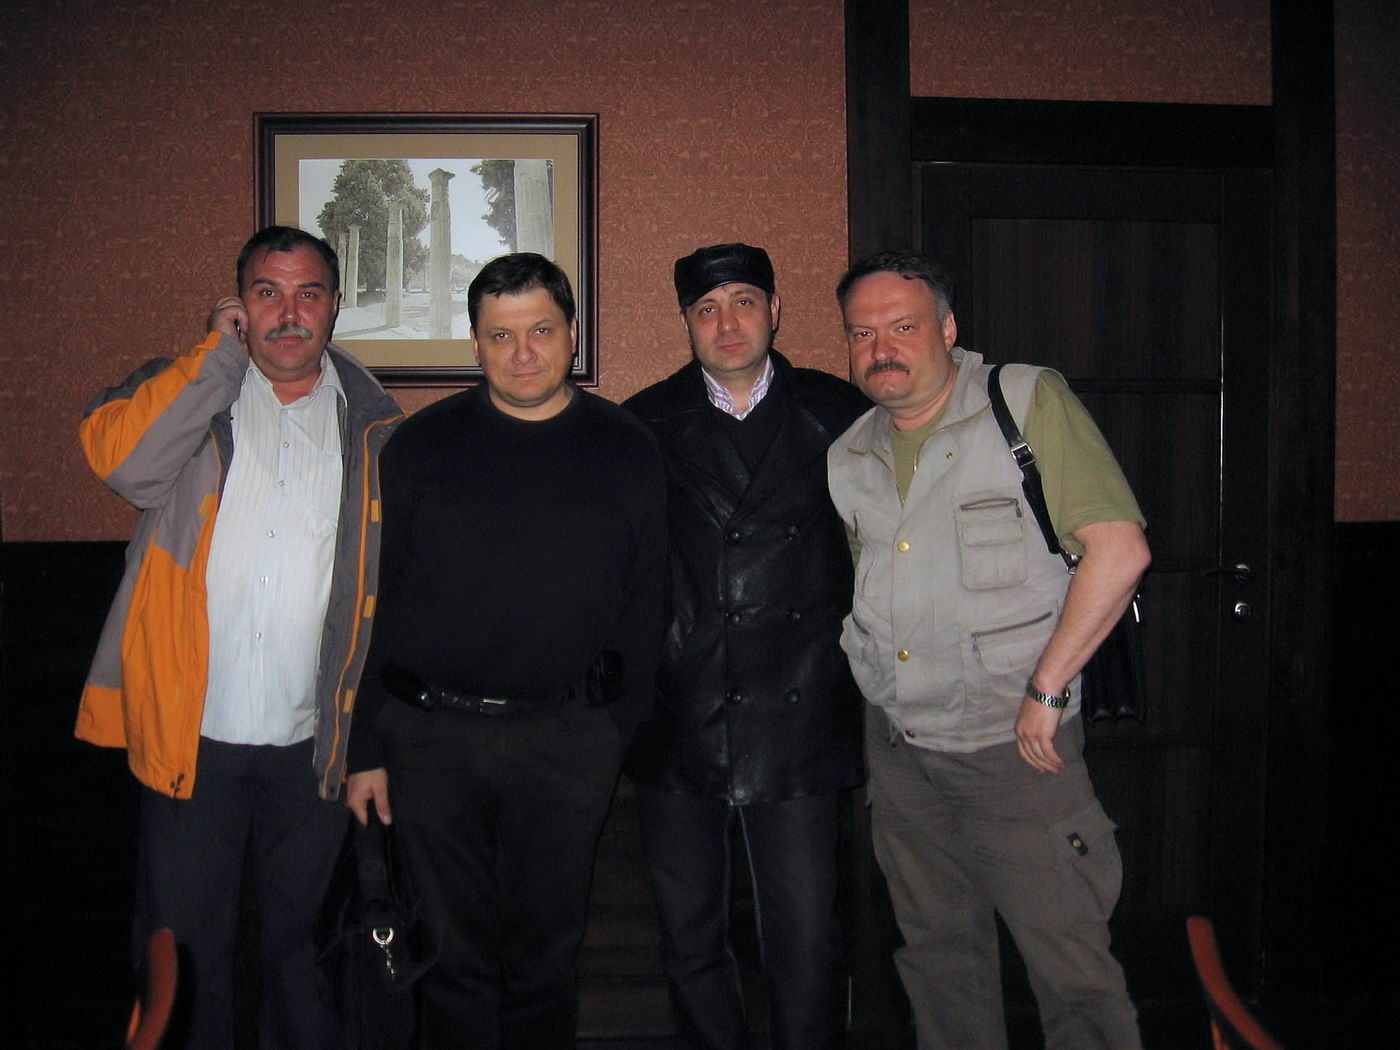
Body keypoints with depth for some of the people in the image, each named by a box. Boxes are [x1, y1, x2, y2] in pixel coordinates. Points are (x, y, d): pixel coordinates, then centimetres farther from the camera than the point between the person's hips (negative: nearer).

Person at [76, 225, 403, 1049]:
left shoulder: (373, 424, 6)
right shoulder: (186, 394, 2)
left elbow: (396, 580, 8)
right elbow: (118, 456, -20)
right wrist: (222, 353, -14)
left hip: (311, 740, 2)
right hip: (190, 733, -1)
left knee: (302, 941, 18)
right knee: (186, 946, 10)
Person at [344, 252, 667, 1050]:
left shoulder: (628, 452, 2)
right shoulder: (420, 446, 3)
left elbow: (645, 609, 3)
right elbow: (372, 601, 3)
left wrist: (621, 733, -3)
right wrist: (366, 745, 0)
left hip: (568, 742, 0)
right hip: (430, 735, 1)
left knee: (547, 952, 13)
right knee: (453, 952, 10)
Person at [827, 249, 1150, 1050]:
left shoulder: (1030, 401, -7)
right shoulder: (848, 456, 10)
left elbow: (1120, 549, -14)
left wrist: (1046, 691, -15)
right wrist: (876, 684, 10)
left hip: (1016, 743, -5)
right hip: (898, 749, 6)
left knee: (1073, 969, -2)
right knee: (939, 956, 17)